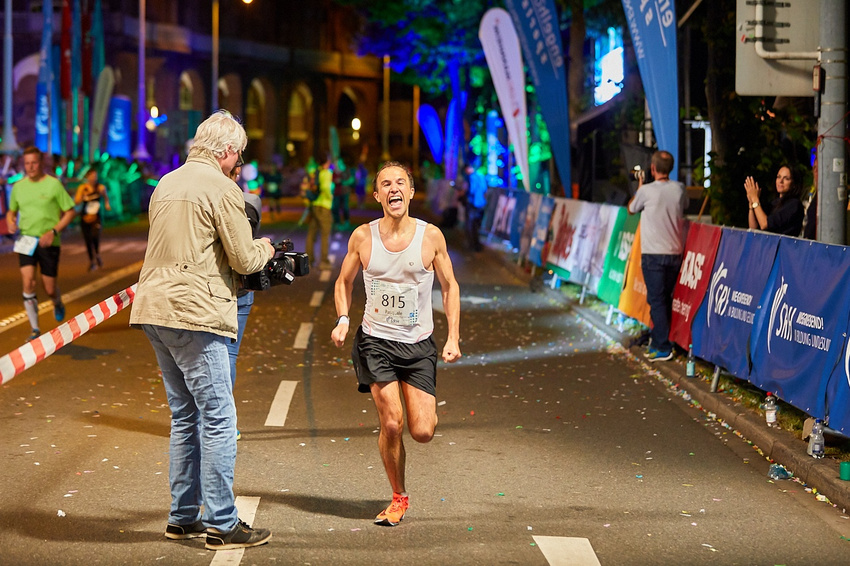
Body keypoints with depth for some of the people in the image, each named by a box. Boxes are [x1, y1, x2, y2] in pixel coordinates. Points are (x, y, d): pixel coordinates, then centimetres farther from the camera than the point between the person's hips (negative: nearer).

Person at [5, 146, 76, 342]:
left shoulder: (53, 184, -6)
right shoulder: (18, 187, 6)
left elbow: (70, 211, -5)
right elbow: (12, 210, 21)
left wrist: (53, 232, -16)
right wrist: (10, 221, -3)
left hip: (49, 243, -2)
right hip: (26, 240, 3)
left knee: (50, 288, 2)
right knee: (28, 282, -13)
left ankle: (58, 304, 40)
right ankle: (35, 330, -3)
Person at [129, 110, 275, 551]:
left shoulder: (167, 184, 17)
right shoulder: (221, 189, -8)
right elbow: (244, 260, -8)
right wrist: (265, 249, 13)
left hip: (154, 309, 9)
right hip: (194, 314, -9)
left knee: (185, 415, 16)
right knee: (218, 419, -4)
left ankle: (183, 517, 20)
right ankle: (221, 524, -3)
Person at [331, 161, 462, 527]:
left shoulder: (431, 236, -5)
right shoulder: (362, 237, -3)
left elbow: (449, 286, 5)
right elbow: (344, 282, 12)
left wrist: (453, 337, -2)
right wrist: (343, 319, -5)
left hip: (418, 344, 0)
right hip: (376, 341, 0)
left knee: (422, 432, -7)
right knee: (391, 425, -10)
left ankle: (426, 410, 31)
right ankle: (399, 498, 11)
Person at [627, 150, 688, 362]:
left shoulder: (646, 190, -11)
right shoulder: (679, 189, 1)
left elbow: (631, 209, 7)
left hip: (653, 255, -5)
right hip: (675, 253, 5)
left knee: (657, 300, -3)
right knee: (666, 299, 16)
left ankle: (663, 348, -6)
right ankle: (657, 338, 26)